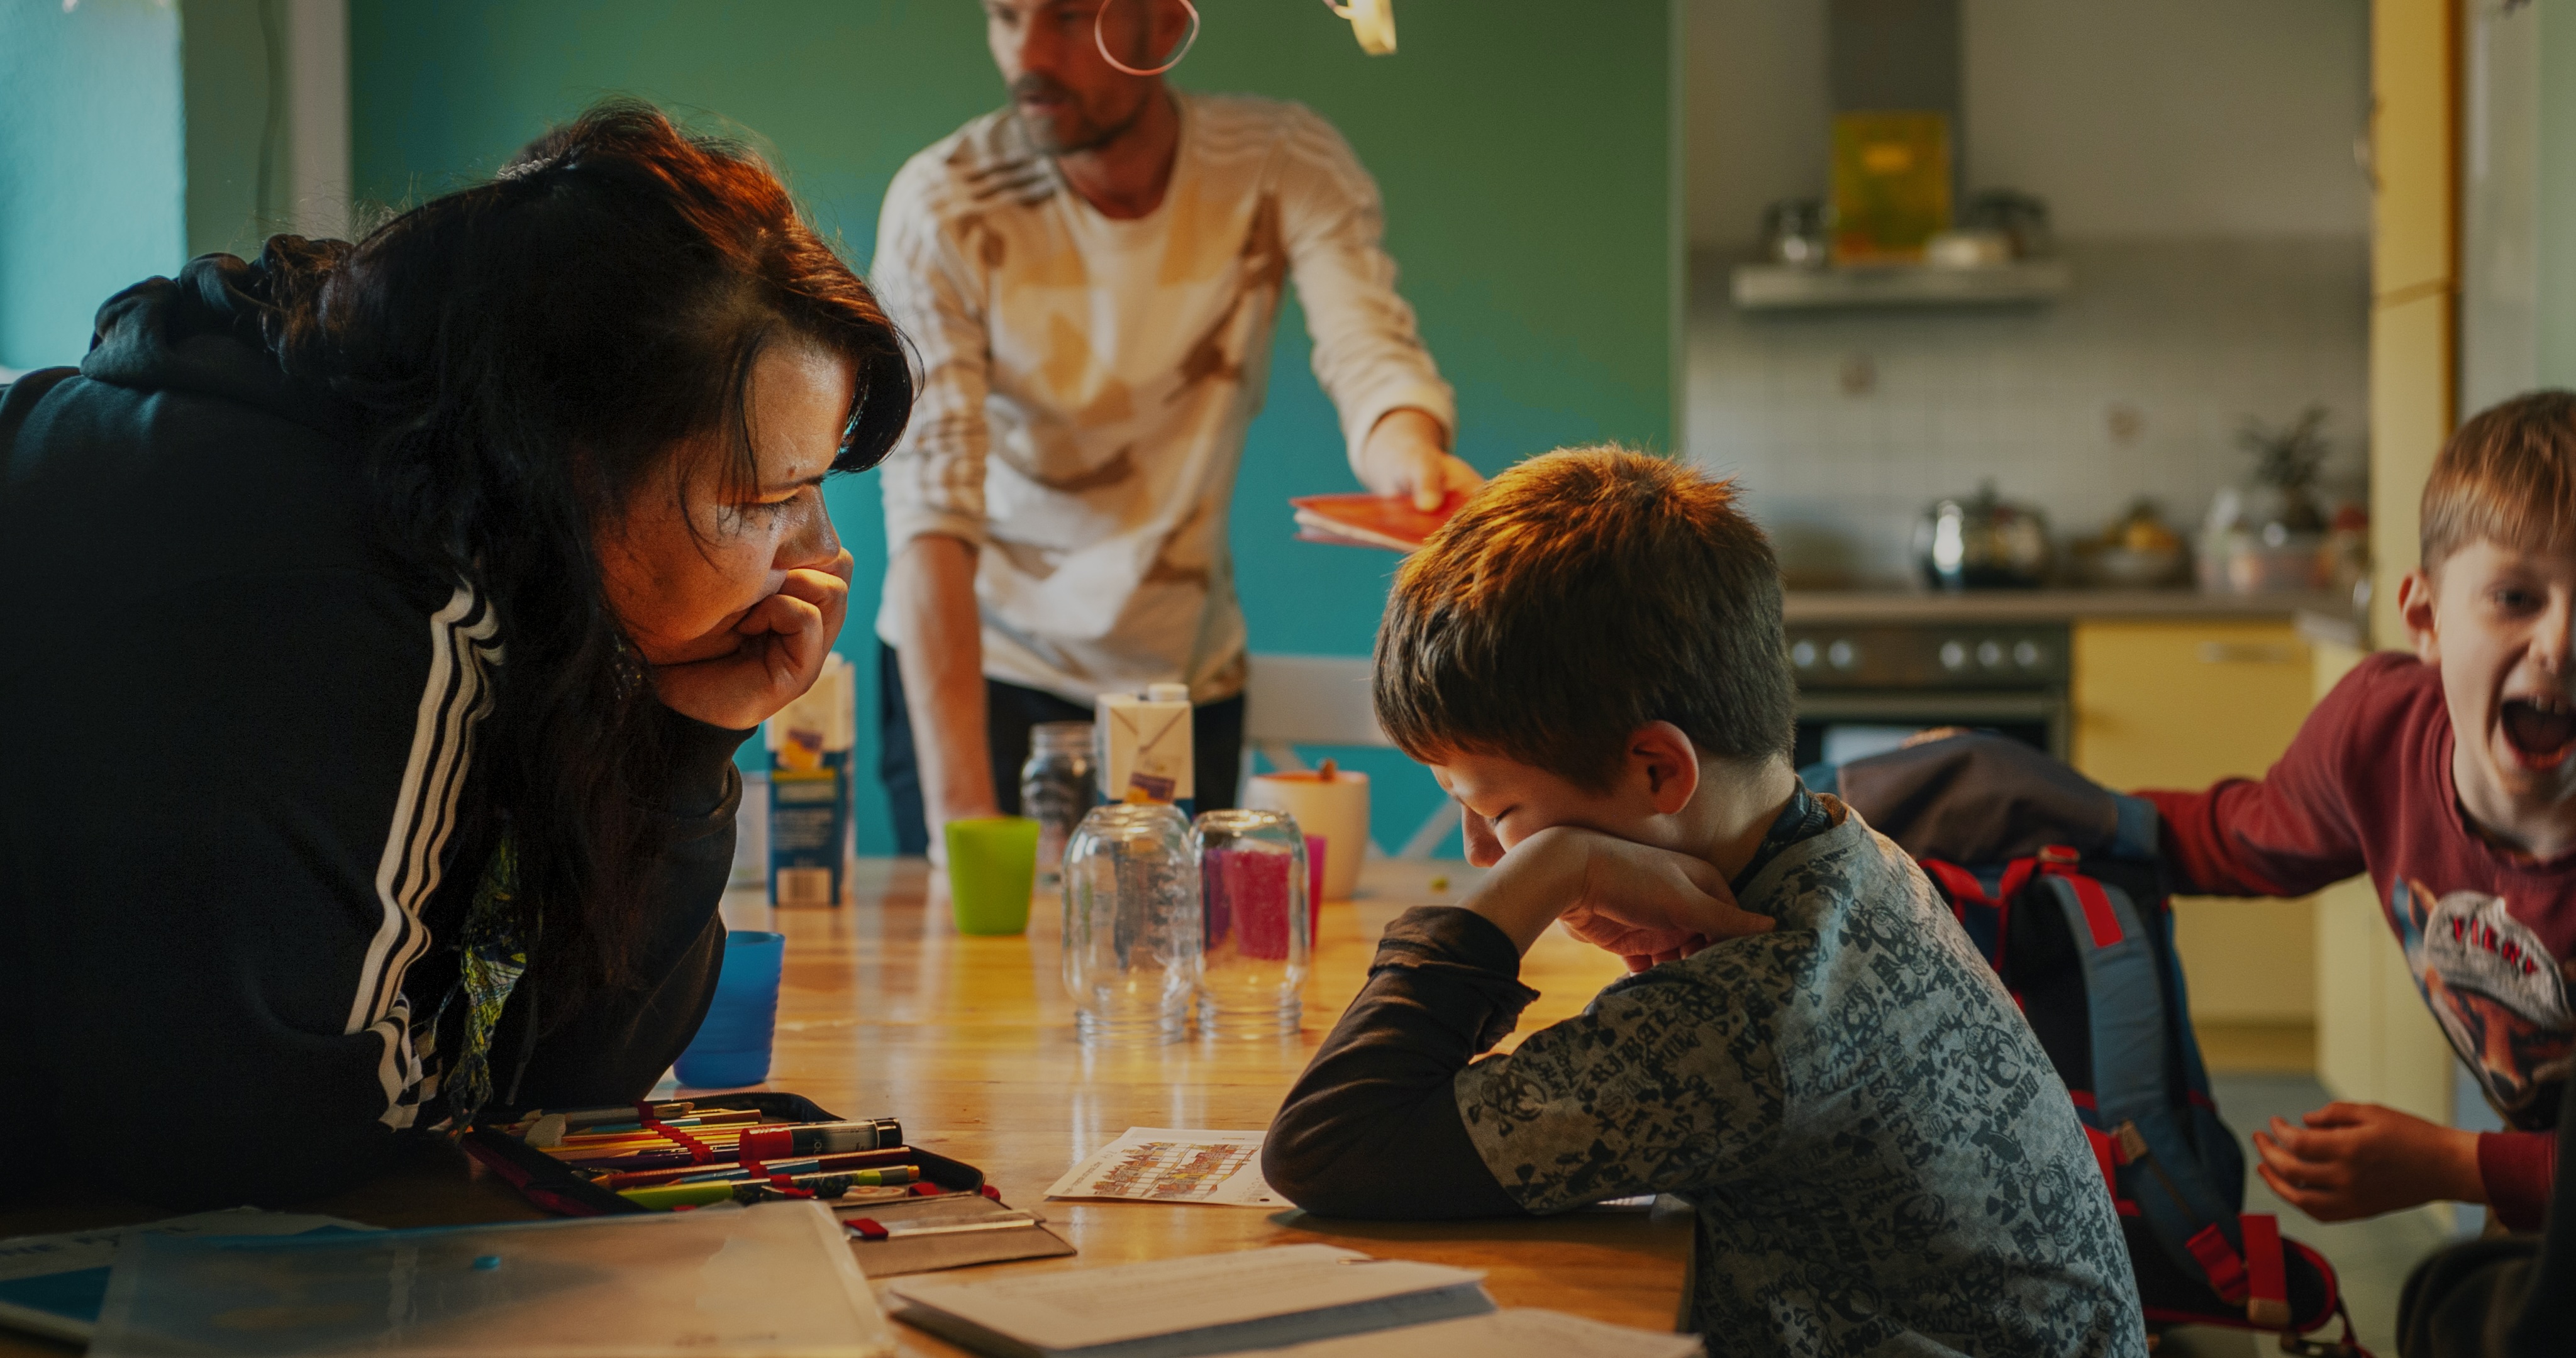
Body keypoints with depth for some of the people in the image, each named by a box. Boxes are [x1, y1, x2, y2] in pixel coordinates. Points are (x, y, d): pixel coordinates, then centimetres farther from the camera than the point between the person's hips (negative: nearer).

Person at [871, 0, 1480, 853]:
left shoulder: (1288, 168, -11)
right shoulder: (944, 206, -18)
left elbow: (1368, 352, -24)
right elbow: (931, 514, -26)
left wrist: (1409, 457, -51)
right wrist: (960, 809, -37)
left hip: (1186, 674, 2)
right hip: (979, 667, -2)